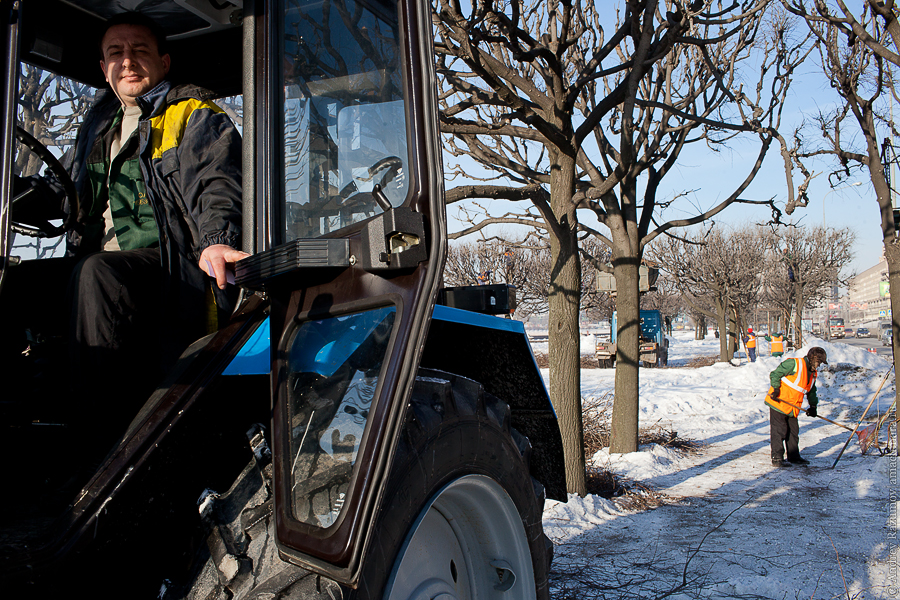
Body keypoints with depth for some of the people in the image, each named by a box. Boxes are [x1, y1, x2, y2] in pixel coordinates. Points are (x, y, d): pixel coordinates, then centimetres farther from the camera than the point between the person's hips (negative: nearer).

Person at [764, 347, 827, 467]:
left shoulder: (813, 373, 12)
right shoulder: (794, 364, -15)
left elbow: (811, 391, 22)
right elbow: (775, 374, -15)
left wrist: (813, 406, 10)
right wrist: (776, 389, -22)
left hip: (792, 408, 9)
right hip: (778, 403, -8)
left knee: (793, 432, 16)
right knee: (778, 431, -5)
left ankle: (794, 457, 30)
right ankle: (777, 459, 0)